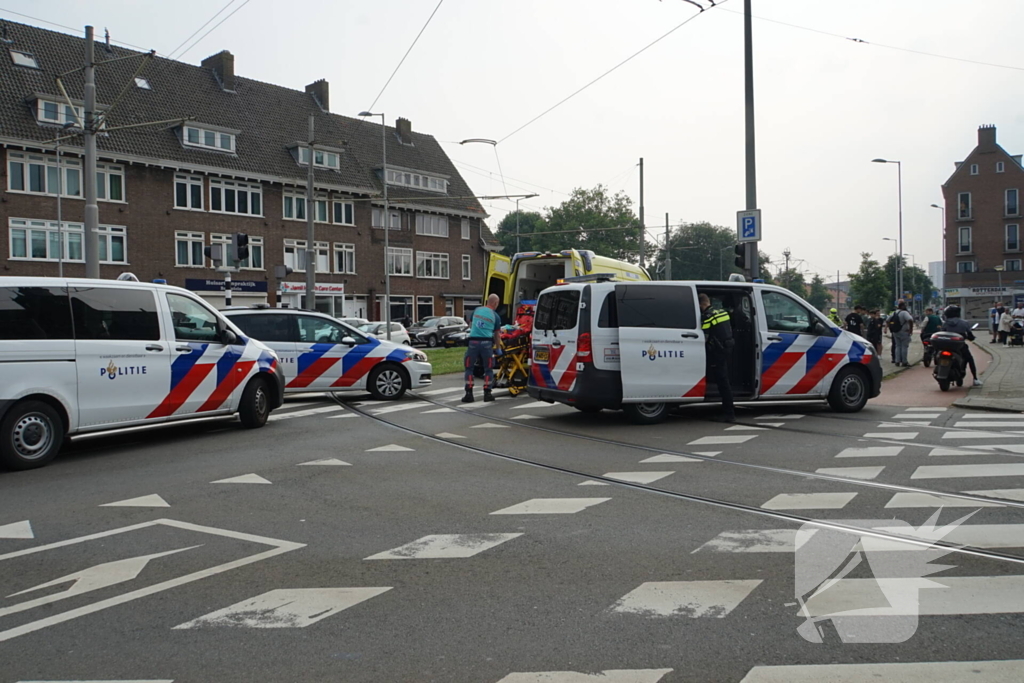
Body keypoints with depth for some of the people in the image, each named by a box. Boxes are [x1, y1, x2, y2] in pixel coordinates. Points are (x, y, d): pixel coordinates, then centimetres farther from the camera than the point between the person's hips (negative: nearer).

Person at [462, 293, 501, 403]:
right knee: (488, 369, 12)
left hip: (473, 341, 1)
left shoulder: (476, 310, 11)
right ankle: (487, 394, 10)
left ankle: (469, 394, 6)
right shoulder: (495, 316, 6)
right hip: (486, 342, -1)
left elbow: (470, 325, 24)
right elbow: (496, 335, 13)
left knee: (469, 368, 10)